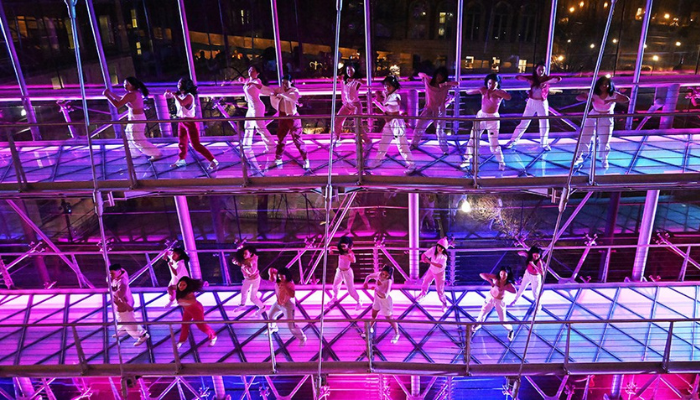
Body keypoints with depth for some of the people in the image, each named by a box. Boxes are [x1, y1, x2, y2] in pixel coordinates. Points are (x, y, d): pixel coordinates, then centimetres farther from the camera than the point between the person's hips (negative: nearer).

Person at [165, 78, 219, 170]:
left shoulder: (189, 96, -20)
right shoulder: (179, 94, 3)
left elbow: (182, 103, -39)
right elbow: (166, 96, 15)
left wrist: (174, 95, -26)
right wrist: (168, 93, -8)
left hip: (190, 122, -9)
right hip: (182, 121, 9)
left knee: (196, 145, -11)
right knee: (182, 142, 21)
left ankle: (213, 161, -8)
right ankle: (181, 160, 39)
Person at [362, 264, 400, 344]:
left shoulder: (388, 281, -35)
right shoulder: (378, 274, -19)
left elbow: (385, 295, -45)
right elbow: (369, 276, 1)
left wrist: (376, 289, -54)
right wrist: (366, 282, -19)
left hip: (385, 301, -6)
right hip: (377, 298, 6)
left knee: (390, 319, 9)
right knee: (374, 315, 25)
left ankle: (397, 334, 33)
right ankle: (370, 329, 51)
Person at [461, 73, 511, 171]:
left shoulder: (500, 92, -9)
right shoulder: (484, 90, -1)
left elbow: (508, 97, -31)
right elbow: (468, 92, -3)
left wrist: (496, 92, -33)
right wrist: (478, 90, -20)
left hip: (493, 118, -4)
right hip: (481, 116, 4)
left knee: (493, 144, -3)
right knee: (473, 139, 8)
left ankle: (501, 162, 18)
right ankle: (467, 160, 23)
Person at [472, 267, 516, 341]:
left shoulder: (508, 284, -18)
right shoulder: (495, 278, -17)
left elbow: (514, 291, -39)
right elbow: (481, 274, -24)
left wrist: (504, 288, -47)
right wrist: (490, 281, -35)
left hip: (499, 301, -1)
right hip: (490, 298, 1)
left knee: (503, 321, 3)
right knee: (482, 314, 1)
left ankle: (511, 331, 35)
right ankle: (474, 329, 22)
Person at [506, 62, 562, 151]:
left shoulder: (547, 78, -6)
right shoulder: (532, 78, -3)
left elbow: (558, 79, -23)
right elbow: (518, 77, -8)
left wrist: (546, 82, -32)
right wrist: (527, 80, -24)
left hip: (542, 103, 0)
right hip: (531, 102, 0)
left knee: (545, 124, 5)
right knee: (524, 122, 3)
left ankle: (544, 144, 21)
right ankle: (513, 140, 12)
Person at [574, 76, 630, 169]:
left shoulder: (613, 95, -12)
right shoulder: (593, 94, -8)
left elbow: (627, 99, -19)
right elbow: (578, 97, -7)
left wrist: (612, 100, -30)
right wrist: (587, 98, -28)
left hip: (606, 120, -1)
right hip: (592, 118, 1)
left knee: (605, 142, 0)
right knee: (584, 138, 2)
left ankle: (604, 160, 22)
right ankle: (579, 157, 21)